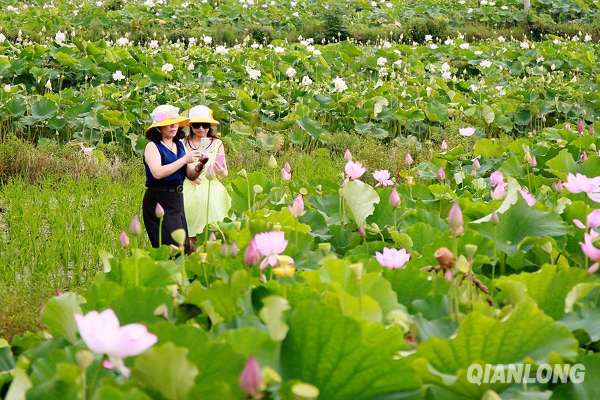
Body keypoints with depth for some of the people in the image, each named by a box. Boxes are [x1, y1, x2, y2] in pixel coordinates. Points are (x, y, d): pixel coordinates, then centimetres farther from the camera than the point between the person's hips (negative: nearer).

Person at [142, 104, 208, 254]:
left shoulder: (180, 145, 12)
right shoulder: (153, 146, -7)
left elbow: (190, 175, 13)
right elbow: (157, 173, -23)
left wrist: (199, 166, -10)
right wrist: (184, 160, -21)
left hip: (177, 201, 7)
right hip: (159, 201, -7)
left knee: (184, 248, 6)